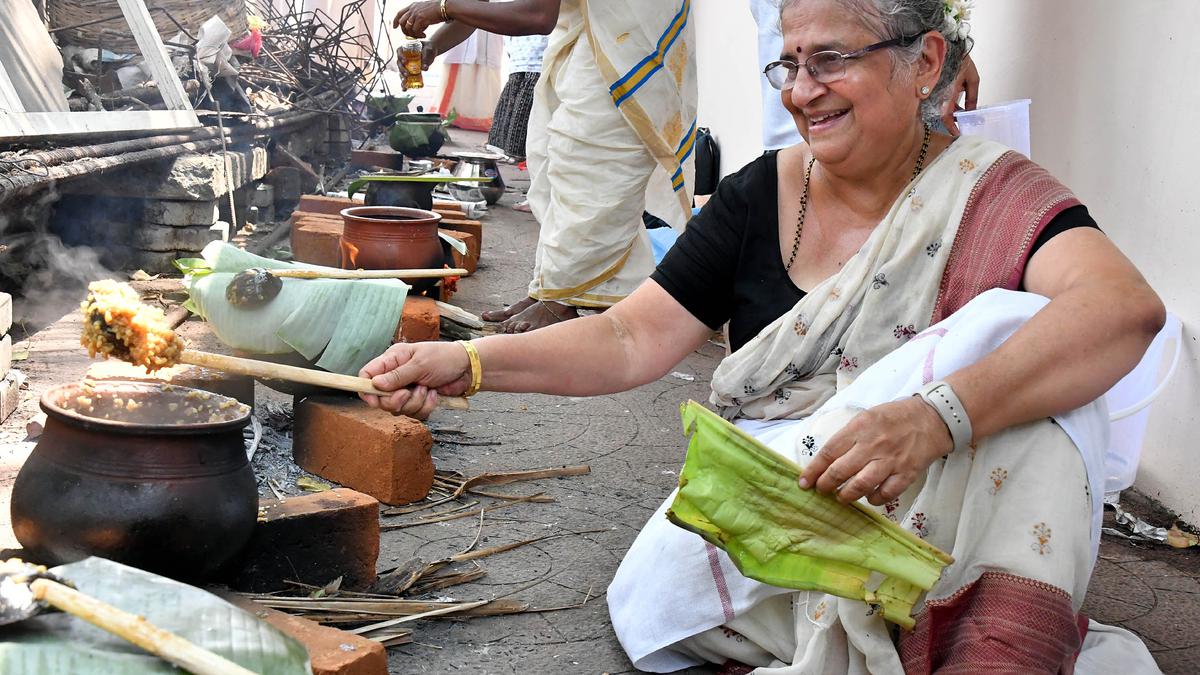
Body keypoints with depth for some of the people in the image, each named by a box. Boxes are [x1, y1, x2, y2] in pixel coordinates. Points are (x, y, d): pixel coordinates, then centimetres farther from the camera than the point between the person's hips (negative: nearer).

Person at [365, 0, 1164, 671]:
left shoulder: (992, 194, -8)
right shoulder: (762, 196, 3)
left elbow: (1126, 306, -29)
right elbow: (634, 339, 0)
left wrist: (936, 416, -45)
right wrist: (470, 362, -16)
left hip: (945, 509, -2)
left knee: (1012, 326, -27)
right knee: (654, 605, -28)